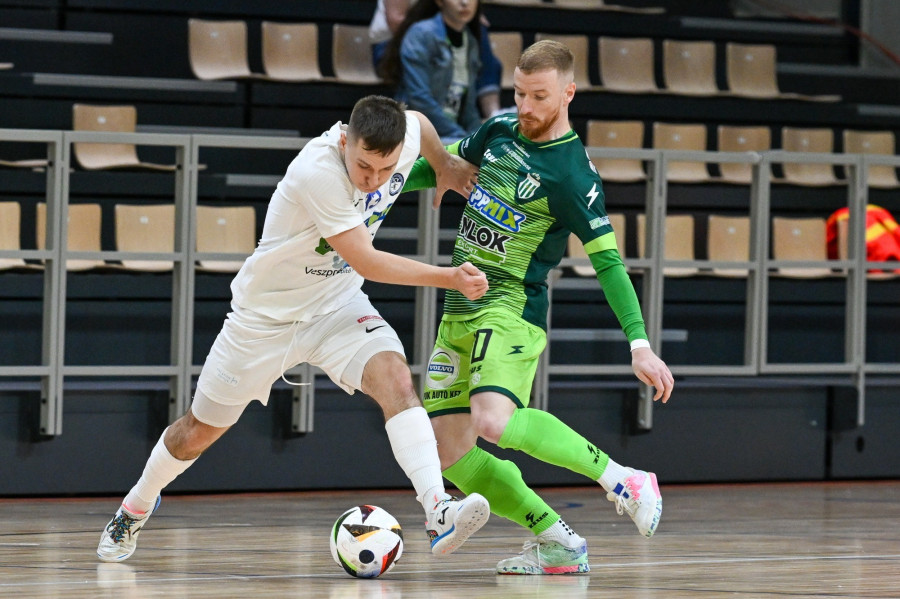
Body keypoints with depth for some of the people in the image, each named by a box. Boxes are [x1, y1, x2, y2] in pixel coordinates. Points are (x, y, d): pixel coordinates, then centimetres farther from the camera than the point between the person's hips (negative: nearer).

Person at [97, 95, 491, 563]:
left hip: (337, 305, 4)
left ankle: (438, 514, -38)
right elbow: (366, 261, -34)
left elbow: (416, 121, 12)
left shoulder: (409, 134, -16)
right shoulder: (317, 172, -36)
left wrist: (446, 165, 19)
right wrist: (449, 279, -35)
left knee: (394, 377, -27)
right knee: (202, 428, 14)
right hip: (266, 313, -4)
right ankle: (135, 508, 42)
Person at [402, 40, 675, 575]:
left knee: (493, 422, -32)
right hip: (458, 310, 8)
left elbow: (607, 261, -14)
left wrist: (640, 344, -21)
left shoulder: (572, 174, -12)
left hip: (511, 309, -8)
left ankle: (622, 480, -19)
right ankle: (559, 545, 8)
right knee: (451, 456, 0)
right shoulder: (500, 132, 8)